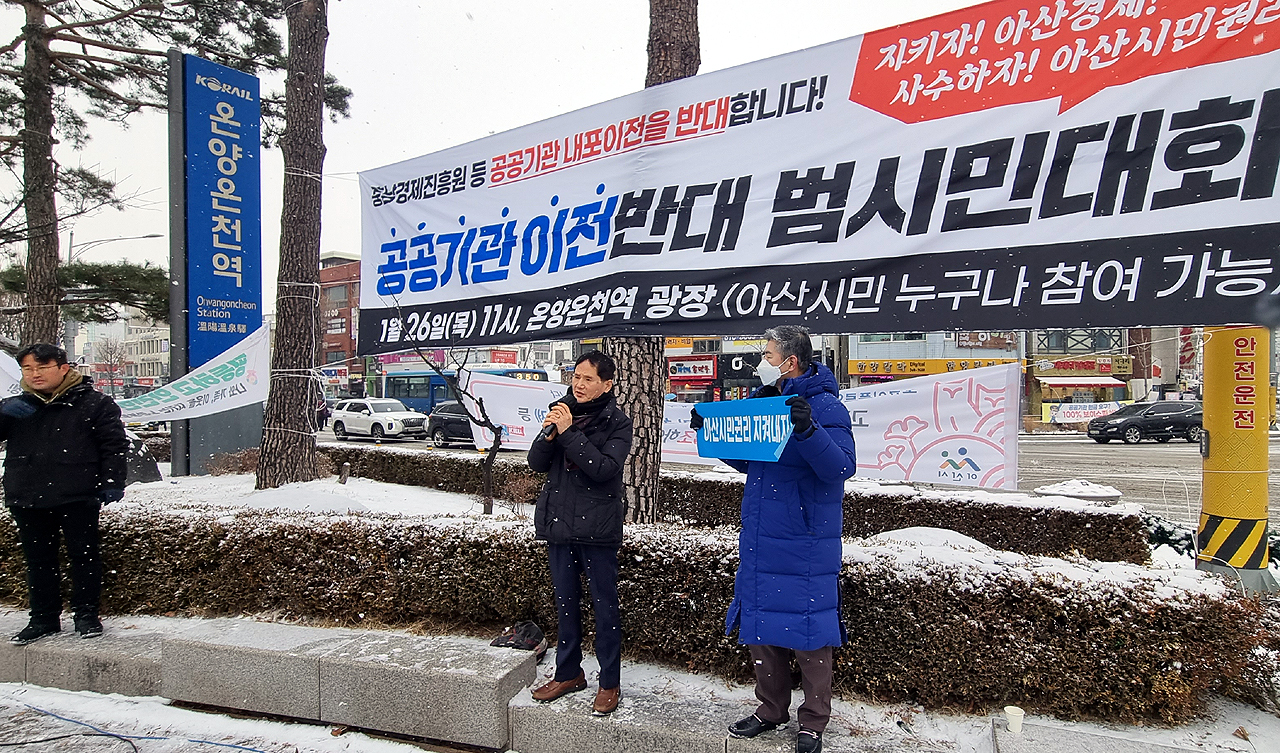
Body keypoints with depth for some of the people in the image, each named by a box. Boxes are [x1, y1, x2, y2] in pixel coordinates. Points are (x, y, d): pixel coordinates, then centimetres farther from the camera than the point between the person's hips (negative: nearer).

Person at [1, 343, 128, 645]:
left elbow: (114, 445, 0)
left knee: (84, 554, 4)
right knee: (38, 560, 12)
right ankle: (44, 619, 23)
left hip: (78, 498, -4)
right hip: (27, 499, 4)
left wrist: (112, 483, -8)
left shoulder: (94, 403, 1)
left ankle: (86, 614, 16)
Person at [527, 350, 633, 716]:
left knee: (605, 605, 3)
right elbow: (537, 463, 2)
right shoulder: (562, 411, 6)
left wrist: (568, 433, -23)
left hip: (597, 527, -5)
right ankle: (568, 673, 32)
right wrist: (548, 434, -17)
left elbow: (605, 468, -21)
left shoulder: (617, 422, -7)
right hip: (559, 522, 5)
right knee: (565, 602, 17)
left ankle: (610, 683, 17)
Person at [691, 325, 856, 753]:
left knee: (808, 632, 4)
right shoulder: (763, 401, 10)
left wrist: (808, 429, -38)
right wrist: (710, 429, 11)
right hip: (760, 538, 8)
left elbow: (841, 467, -25)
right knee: (761, 627, 16)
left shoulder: (825, 406, -13)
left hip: (805, 546, -7)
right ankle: (772, 710, 34)